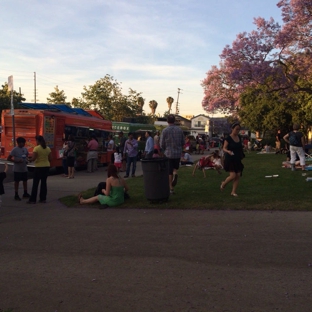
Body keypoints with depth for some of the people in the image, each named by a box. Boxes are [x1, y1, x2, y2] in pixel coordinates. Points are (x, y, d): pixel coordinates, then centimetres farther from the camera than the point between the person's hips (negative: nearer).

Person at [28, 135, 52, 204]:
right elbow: (50, 158, 5)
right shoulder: (48, 148, 4)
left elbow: (33, 158, -16)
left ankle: (33, 199, 5)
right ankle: (43, 198, 15)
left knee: (35, 183, 2)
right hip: (46, 167, 5)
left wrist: (29, 160, 3)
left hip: (39, 167, -5)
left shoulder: (36, 148, -12)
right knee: (44, 182, 12)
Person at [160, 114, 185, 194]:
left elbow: (162, 144, -8)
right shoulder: (179, 130, -2)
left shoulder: (165, 131, -11)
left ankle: (171, 188, 12)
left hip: (168, 153, -2)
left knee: (169, 172, 8)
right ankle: (175, 174, -11)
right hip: (178, 153, 2)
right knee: (175, 168, 22)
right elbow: (183, 142, 4)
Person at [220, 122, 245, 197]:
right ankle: (223, 183, 18)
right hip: (230, 160, -6)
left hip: (238, 160, 6)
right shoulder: (228, 138, -11)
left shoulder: (239, 137, 8)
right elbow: (224, 148, -12)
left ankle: (233, 192, 12)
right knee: (233, 175, -13)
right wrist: (228, 151, -32)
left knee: (238, 176, 1)